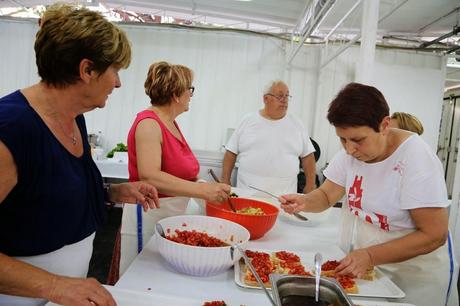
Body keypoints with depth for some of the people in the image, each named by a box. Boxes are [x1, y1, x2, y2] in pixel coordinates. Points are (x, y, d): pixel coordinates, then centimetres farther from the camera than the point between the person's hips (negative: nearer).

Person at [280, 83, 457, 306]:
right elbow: (327, 195, -2)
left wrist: (370, 256, -33)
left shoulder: (417, 159, -26)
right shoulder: (351, 152, -9)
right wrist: (303, 202, -24)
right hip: (366, 263, 5)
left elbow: (434, 235, -25)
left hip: (415, 274, -5)